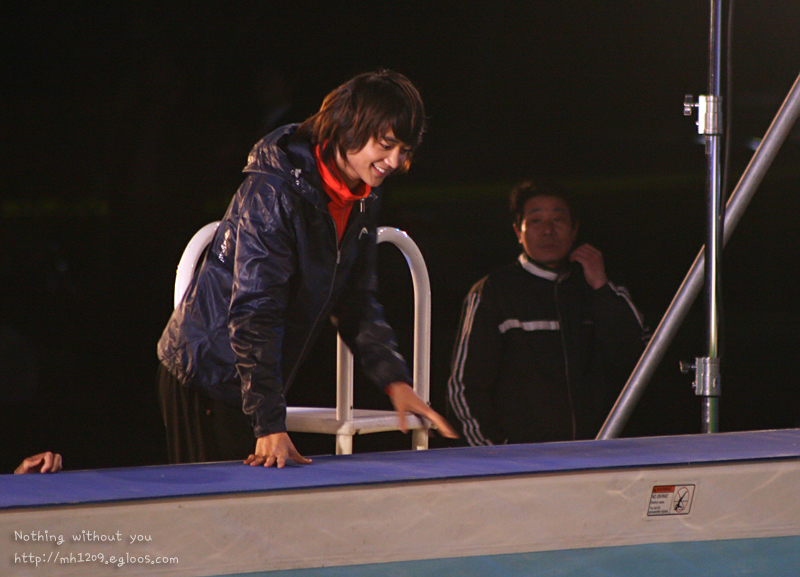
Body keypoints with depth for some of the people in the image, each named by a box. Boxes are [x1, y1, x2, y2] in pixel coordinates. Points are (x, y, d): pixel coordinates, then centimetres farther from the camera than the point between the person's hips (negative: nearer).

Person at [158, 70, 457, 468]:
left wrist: (394, 380, -4)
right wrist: (270, 427, -32)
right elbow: (255, 311, -27)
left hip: (256, 385, 8)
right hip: (204, 378, -8)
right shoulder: (273, 190, -23)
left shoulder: (362, 201, 4)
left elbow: (357, 303, 12)